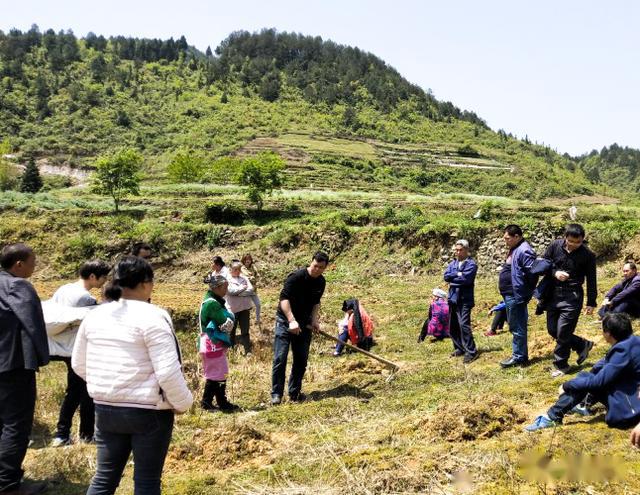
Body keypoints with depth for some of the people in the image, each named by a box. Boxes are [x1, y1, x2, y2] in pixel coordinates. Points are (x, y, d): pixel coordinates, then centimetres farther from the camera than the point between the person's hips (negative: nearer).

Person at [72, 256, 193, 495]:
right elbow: (168, 372, -22)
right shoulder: (153, 317, -17)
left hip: (105, 409, 6)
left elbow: (79, 364, 13)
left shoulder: (94, 315, 3)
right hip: (149, 411, -6)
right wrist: (183, 402, -5)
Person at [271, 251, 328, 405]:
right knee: (280, 358, -9)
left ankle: (294, 393, 18)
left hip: (305, 324, 6)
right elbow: (284, 298, -24)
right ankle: (276, 394, 0)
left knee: (301, 360, 7)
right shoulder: (296, 276, -19)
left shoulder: (321, 282, 1)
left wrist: (314, 319, -1)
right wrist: (291, 320, -33)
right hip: (285, 320, -6)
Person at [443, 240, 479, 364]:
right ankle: (459, 348, 26)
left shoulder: (471, 264, -7)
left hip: (465, 299, -7)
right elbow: (446, 276, 0)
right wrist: (458, 275, -12)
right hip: (453, 298, 7)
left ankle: (471, 352, -10)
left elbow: (466, 279, -19)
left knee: (464, 325, -16)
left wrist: (452, 277, -6)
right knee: (452, 326, 12)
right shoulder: (453, 263, 13)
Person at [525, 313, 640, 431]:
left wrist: (567, 386, -13)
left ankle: (552, 417, -10)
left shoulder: (623, 350, -24)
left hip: (627, 412, -9)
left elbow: (600, 380, -22)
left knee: (585, 380, -11)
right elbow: (605, 363, 16)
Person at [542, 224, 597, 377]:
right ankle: (583, 345, 30)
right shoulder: (555, 246, -3)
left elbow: (591, 280, 0)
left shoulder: (587, 255, -7)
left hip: (572, 297, -4)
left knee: (562, 332, -5)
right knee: (552, 330, 10)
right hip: (553, 295, 4)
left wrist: (591, 302, 2)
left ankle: (561, 365, 12)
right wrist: (555, 273, -15)